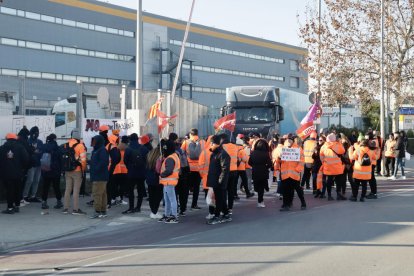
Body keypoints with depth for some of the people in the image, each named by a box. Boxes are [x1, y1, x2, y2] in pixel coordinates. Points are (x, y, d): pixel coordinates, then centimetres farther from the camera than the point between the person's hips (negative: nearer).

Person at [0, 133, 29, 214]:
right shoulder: (20, 147, -1)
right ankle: (17, 206, 17)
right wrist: (23, 168, 8)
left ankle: (10, 207, -1)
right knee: (17, 189, 12)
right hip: (18, 173, 1)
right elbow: (26, 159, -7)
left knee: (9, 190, 1)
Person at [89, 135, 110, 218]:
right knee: (102, 194, 12)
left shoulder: (102, 150, -13)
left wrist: (96, 170, -19)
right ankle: (103, 211, 17)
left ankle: (98, 211, -9)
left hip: (100, 177, -10)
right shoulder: (96, 150, 18)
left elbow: (103, 162, -23)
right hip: (96, 176, 10)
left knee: (97, 194, -11)